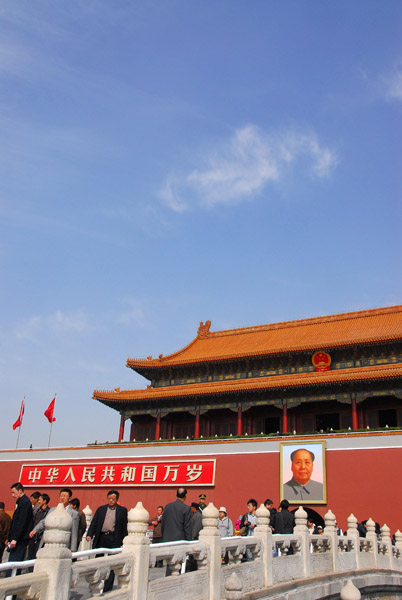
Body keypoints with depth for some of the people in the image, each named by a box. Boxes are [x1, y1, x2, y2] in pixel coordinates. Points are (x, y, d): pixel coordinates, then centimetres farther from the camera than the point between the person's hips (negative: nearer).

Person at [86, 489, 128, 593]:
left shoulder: (122, 510, 4)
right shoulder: (101, 509, 12)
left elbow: (124, 527, 3)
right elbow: (94, 523, 8)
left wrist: (123, 541, -3)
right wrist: (89, 535, -7)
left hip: (113, 540, -3)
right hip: (101, 539, 3)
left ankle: (107, 589, -1)